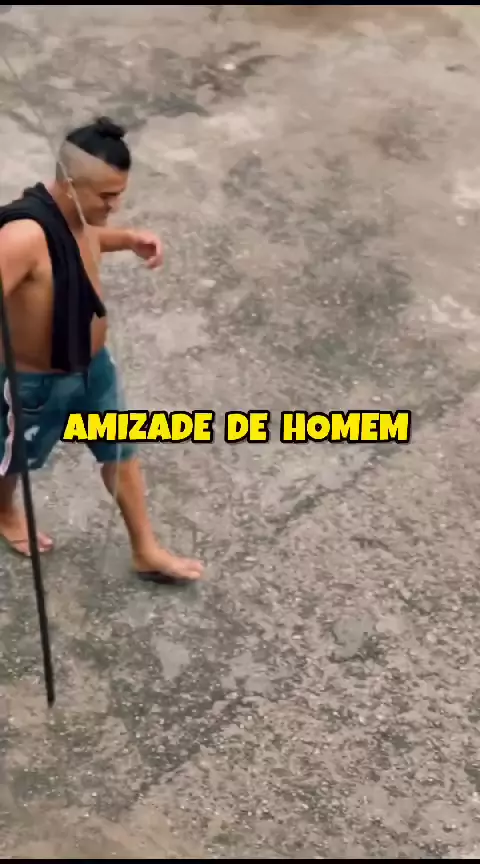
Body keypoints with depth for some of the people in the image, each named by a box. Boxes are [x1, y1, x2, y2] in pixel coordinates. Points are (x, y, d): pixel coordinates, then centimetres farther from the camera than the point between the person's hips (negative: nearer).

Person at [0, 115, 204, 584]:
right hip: (38, 382, -7)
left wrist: (130, 239, -3)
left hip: (93, 364, 7)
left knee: (121, 451, 20)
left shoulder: (77, 213, -11)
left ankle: (146, 551, 40)